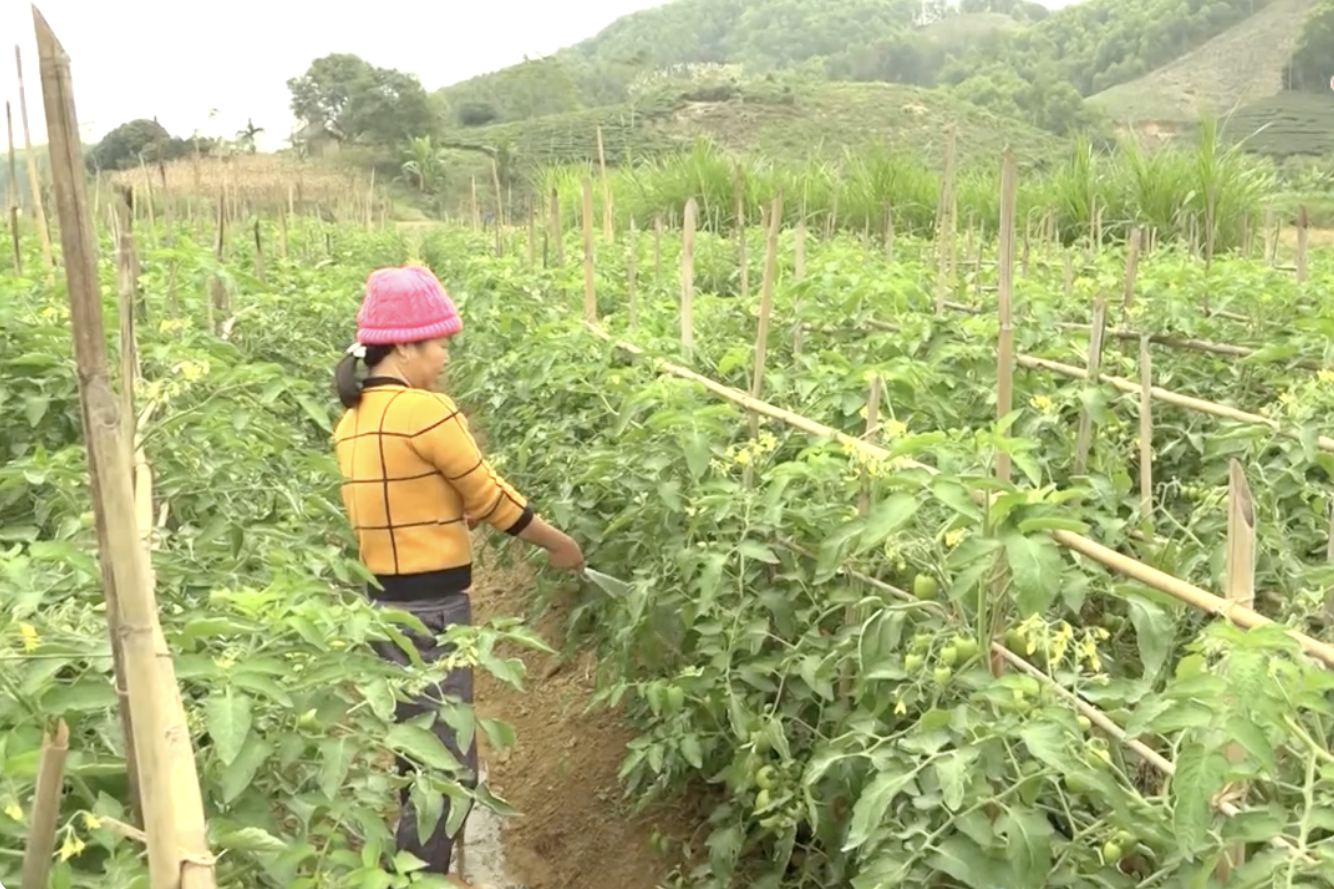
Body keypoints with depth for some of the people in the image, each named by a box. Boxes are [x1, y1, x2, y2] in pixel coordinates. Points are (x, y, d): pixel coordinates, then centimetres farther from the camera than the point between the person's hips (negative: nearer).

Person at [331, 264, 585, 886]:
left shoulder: (352, 420, 8)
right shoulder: (424, 410, -18)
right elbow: (490, 498, -9)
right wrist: (561, 547, 4)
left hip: (384, 602, 9)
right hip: (430, 609, -9)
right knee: (447, 763, 3)